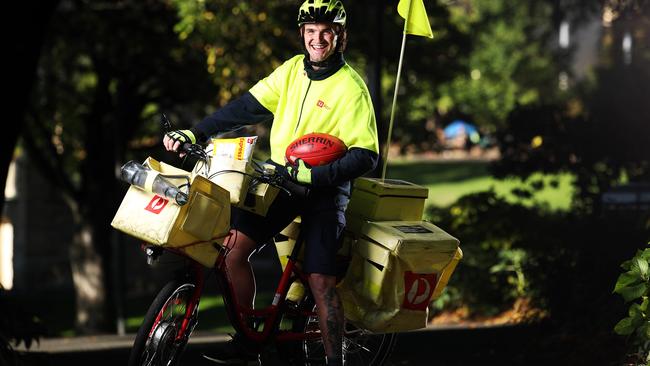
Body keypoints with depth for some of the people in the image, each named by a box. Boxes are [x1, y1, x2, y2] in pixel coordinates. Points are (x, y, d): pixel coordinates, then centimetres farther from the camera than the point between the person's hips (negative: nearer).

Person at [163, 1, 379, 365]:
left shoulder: (351, 87, -10)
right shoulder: (291, 71, 6)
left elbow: (366, 155, -15)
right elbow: (246, 108, 5)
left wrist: (314, 175, -27)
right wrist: (193, 134, -2)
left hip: (325, 188, -5)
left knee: (321, 281, -12)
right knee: (234, 247, -12)